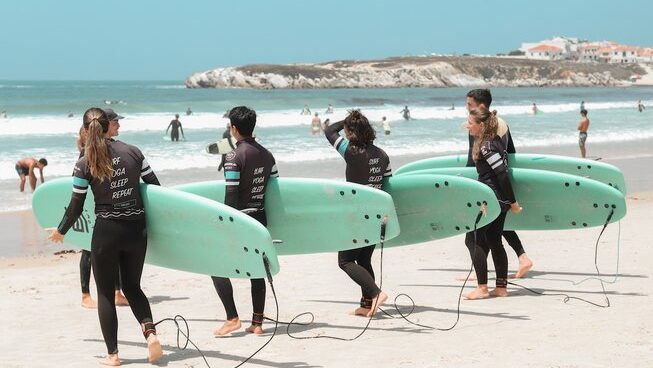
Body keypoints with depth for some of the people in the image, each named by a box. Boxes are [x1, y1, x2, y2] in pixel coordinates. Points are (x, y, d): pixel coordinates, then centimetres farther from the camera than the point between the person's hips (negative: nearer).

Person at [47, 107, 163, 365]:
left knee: (105, 293, 11)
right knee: (132, 287, 19)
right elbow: (155, 187, 4)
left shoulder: (84, 165, -9)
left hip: (106, 231, -3)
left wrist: (60, 231, 14)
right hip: (137, 229, 3)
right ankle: (150, 331, -4)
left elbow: (76, 207, -4)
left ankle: (112, 354, 12)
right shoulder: (133, 152, -1)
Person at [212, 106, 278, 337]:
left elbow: (231, 196, -18)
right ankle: (257, 323, 13)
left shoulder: (234, 157, -15)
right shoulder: (267, 155, 8)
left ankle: (232, 318, -3)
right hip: (260, 219, 7)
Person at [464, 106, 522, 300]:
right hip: (499, 200, 10)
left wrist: (513, 202, -18)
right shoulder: (496, 140, 11)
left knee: (473, 239, -2)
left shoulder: (486, 146, -19)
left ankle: (482, 288, -1)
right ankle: (501, 287, 16)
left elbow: (502, 174, -21)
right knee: (494, 241, 13)